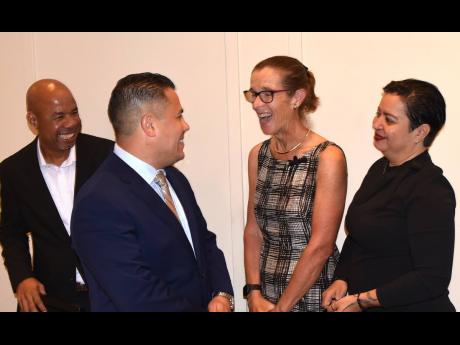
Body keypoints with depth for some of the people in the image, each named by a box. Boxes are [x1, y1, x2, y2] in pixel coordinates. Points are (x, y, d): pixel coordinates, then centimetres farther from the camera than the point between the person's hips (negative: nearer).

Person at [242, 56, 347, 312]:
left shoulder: (328, 158, -16)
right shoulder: (258, 155, 2)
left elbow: (320, 246, -18)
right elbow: (254, 230, 5)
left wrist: (281, 307, -14)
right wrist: (254, 293, -5)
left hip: (313, 297, -5)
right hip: (264, 296, 5)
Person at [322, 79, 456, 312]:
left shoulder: (431, 191, -20)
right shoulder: (380, 169, 4)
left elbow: (433, 278, -22)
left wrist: (362, 300, -19)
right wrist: (341, 281, -2)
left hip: (412, 306, -7)